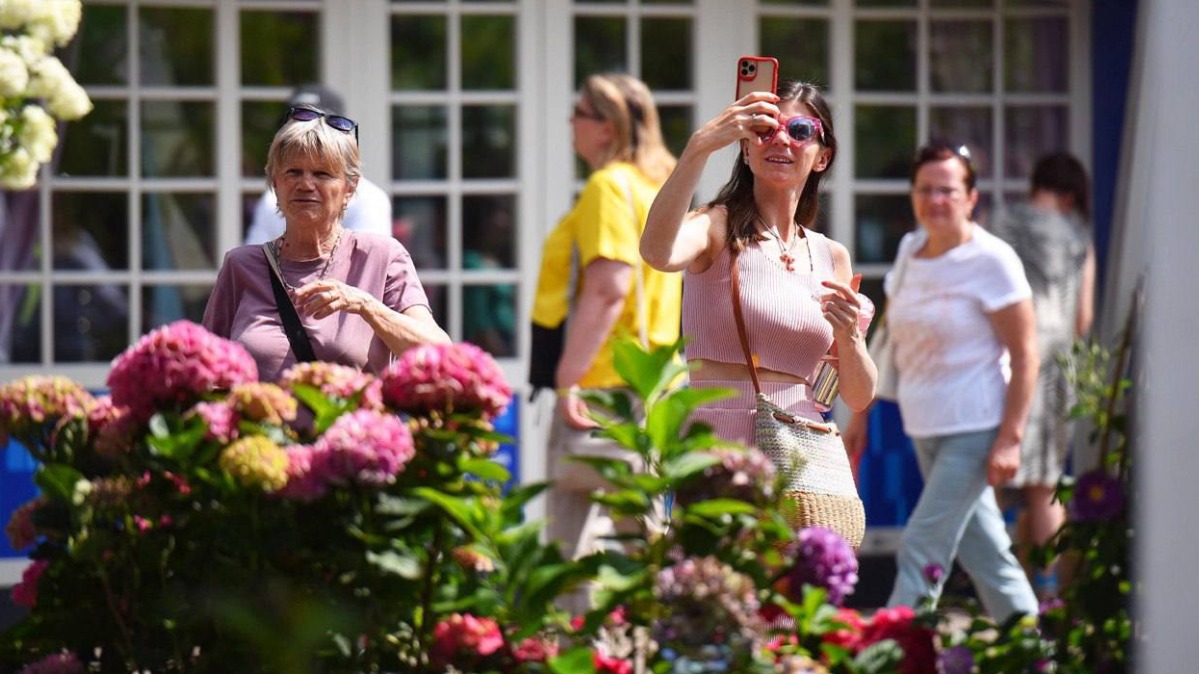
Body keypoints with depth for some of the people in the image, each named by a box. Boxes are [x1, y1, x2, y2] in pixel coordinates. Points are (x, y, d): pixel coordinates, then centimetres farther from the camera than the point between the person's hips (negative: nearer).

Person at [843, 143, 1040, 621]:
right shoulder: (910, 250, 8)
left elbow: (1024, 355, -13)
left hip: (974, 430, -7)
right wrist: (861, 414, 15)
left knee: (921, 554, -10)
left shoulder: (991, 261, -11)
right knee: (983, 550, 13)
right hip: (925, 429, 7)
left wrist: (1010, 438, -19)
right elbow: (888, 343, 17)